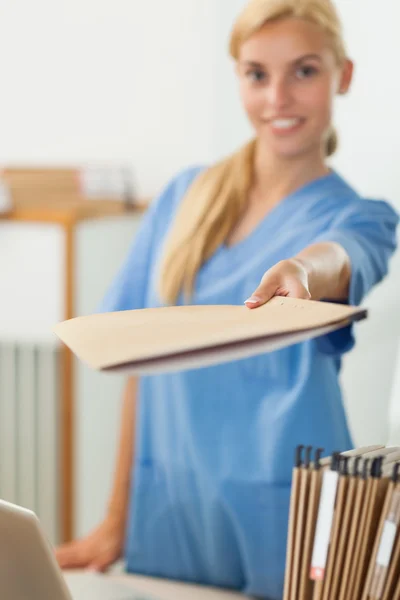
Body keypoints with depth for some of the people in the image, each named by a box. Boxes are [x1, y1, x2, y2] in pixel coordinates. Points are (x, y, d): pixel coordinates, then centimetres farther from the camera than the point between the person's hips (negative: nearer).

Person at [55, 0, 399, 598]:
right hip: (164, 509, 3)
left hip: (284, 522, -3)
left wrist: (305, 272, -51)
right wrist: (116, 523, 8)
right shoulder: (185, 196, 7)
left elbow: (340, 259, -28)